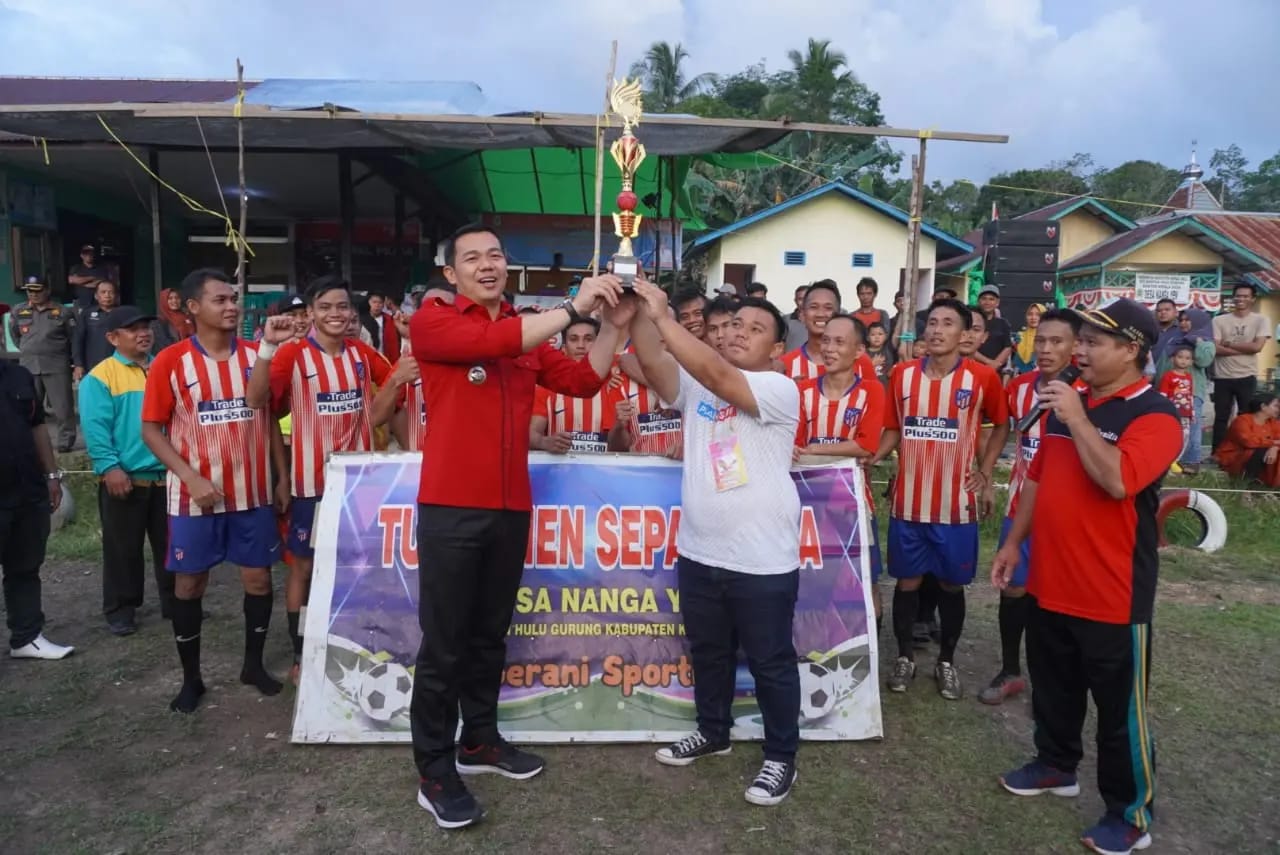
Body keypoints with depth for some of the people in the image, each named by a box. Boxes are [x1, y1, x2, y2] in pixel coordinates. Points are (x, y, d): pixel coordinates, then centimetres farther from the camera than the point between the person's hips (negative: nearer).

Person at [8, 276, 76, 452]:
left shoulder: (61, 312, -1)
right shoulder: (18, 312, 9)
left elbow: (74, 337, 4)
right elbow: (14, 335, 22)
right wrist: (28, 351, 20)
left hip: (56, 366, -3)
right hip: (28, 366, 4)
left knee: (62, 406, -3)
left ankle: (66, 441, 5)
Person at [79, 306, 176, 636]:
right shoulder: (100, 376, -5)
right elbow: (95, 428, -11)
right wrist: (109, 467, -19)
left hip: (168, 476, 4)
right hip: (124, 479, -4)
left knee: (171, 545, 13)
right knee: (123, 549, 7)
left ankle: (175, 603, 25)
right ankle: (120, 609, 21)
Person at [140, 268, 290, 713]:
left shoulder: (256, 355, 1)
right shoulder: (170, 361, -8)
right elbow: (151, 429, -5)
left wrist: (282, 476, 6)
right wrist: (191, 477, -16)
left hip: (253, 491, 3)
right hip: (195, 494, -2)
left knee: (259, 578, 8)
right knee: (189, 583, 8)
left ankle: (254, 664, 27)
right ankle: (191, 678, 24)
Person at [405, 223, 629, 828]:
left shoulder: (528, 333, 14)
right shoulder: (431, 322, -4)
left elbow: (583, 380, 8)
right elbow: (490, 341, -22)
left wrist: (612, 324, -4)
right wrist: (574, 307, -19)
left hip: (511, 507, 5)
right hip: (451, 507, -5)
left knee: (490, 635, 17)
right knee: (444, 644, 3)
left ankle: (478, 741, 34)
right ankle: (435, 773, 17)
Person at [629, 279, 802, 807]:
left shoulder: (780, 390, -11)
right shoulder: (696, 386, 7)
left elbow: (719, 376, -26)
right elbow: (653, 361, -10)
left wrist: (663, 318, -26)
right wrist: (636, 312, -25)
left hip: (762, 561, -6)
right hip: (698, 553, 6)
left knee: (770, 662, 9)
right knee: (707, 653, 22)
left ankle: (781, 757, 27)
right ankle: (713, 732, 43)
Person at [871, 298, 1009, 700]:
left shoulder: (982, 377, -5)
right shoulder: (902, 374, 1)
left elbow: (1001, 425, 10)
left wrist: (985, 471, 2)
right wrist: (874, 457, -7)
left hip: (956, 502, -1)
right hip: (908, 500, 1)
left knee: (952, 584, 11)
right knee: (907, 580, 11)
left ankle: (947, 661, 29)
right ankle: (904, 657, 28)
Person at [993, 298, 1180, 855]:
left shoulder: (1155, 415, -14)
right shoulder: (1066, 401, 9)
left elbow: (1118, 480, -31)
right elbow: (1038, 476, 15)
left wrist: (1076, 419, -25)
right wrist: (1014, 541, 13)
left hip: (1111, 594, -7)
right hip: (1049, 582, 7)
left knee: (1120, 708, 8)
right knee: (1053, 688, 22)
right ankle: (1056, 765, 42)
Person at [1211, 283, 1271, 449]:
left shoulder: (1260, 320, 2)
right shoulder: (1219, 320, 2)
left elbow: (1257, 346, -12)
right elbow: (1216, 348, -8)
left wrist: (1229, 344, -6)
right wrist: (1245, 349, -11)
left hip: (1247, 377, -1)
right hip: (1222, 377, 1)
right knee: (1221, 418, 8)